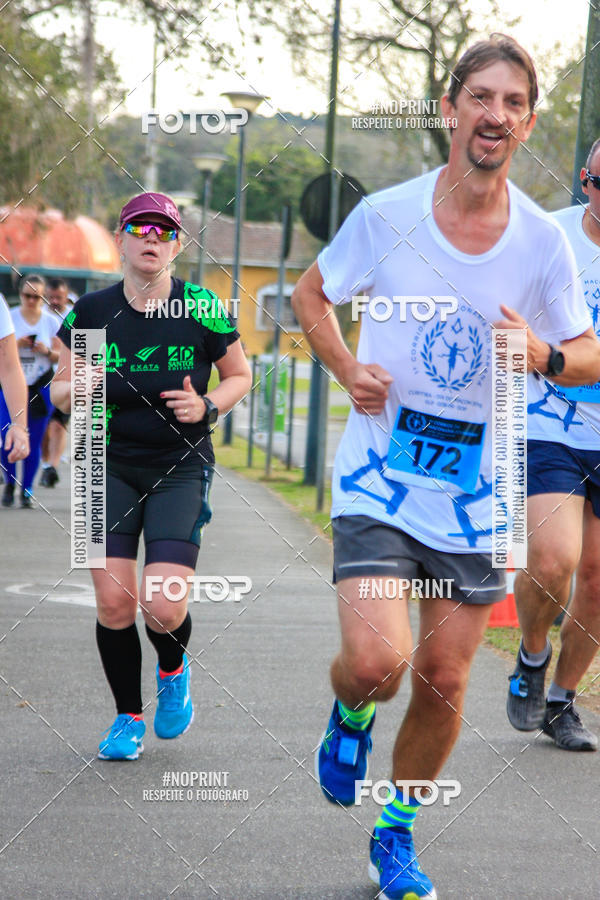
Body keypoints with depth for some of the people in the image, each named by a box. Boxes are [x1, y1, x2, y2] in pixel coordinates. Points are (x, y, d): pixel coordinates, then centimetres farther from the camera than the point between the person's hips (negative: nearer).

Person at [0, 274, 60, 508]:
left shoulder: (51, 321, 4)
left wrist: (46, 351, -11)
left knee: (33, 442, 1)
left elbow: (60, 356, 8)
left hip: (40, 387, 1)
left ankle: (27, 489, 14)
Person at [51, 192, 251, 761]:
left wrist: (207, 406, -11)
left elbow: (240, 375, 9)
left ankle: (173, 670, 23)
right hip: (112, 465, 2)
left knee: (163, 606, -14)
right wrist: (74, 390, -14)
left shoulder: (203, 311, -5)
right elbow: (58, 390, 10)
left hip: (181, 468, -1)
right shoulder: (90, 313, -1)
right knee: (112, 600, -7)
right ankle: (128, 717, 17)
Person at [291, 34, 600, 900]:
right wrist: (347, 368, -7)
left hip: (474, 488, 2)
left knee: (444, 681, 7)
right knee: (376, 662, -19)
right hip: (380, 475, -2)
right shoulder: (385, 214, -8)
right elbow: (312, 293, 10)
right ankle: (350, 714, 18)